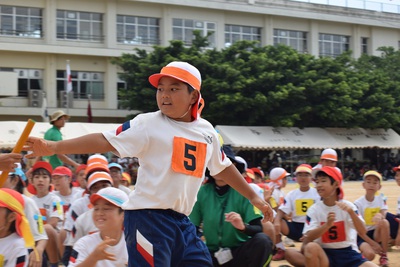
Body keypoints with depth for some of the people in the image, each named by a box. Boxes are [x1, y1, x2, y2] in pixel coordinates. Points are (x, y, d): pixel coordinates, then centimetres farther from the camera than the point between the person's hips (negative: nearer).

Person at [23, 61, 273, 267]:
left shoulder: (207, 131, 11)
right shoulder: (148, 124, -5)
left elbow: (223, 168, 25)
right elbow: (105, 141, -13)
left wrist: (253, 196, 33)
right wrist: (54, 147, -23)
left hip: (182, 220, 6)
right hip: (148, 216, -6)